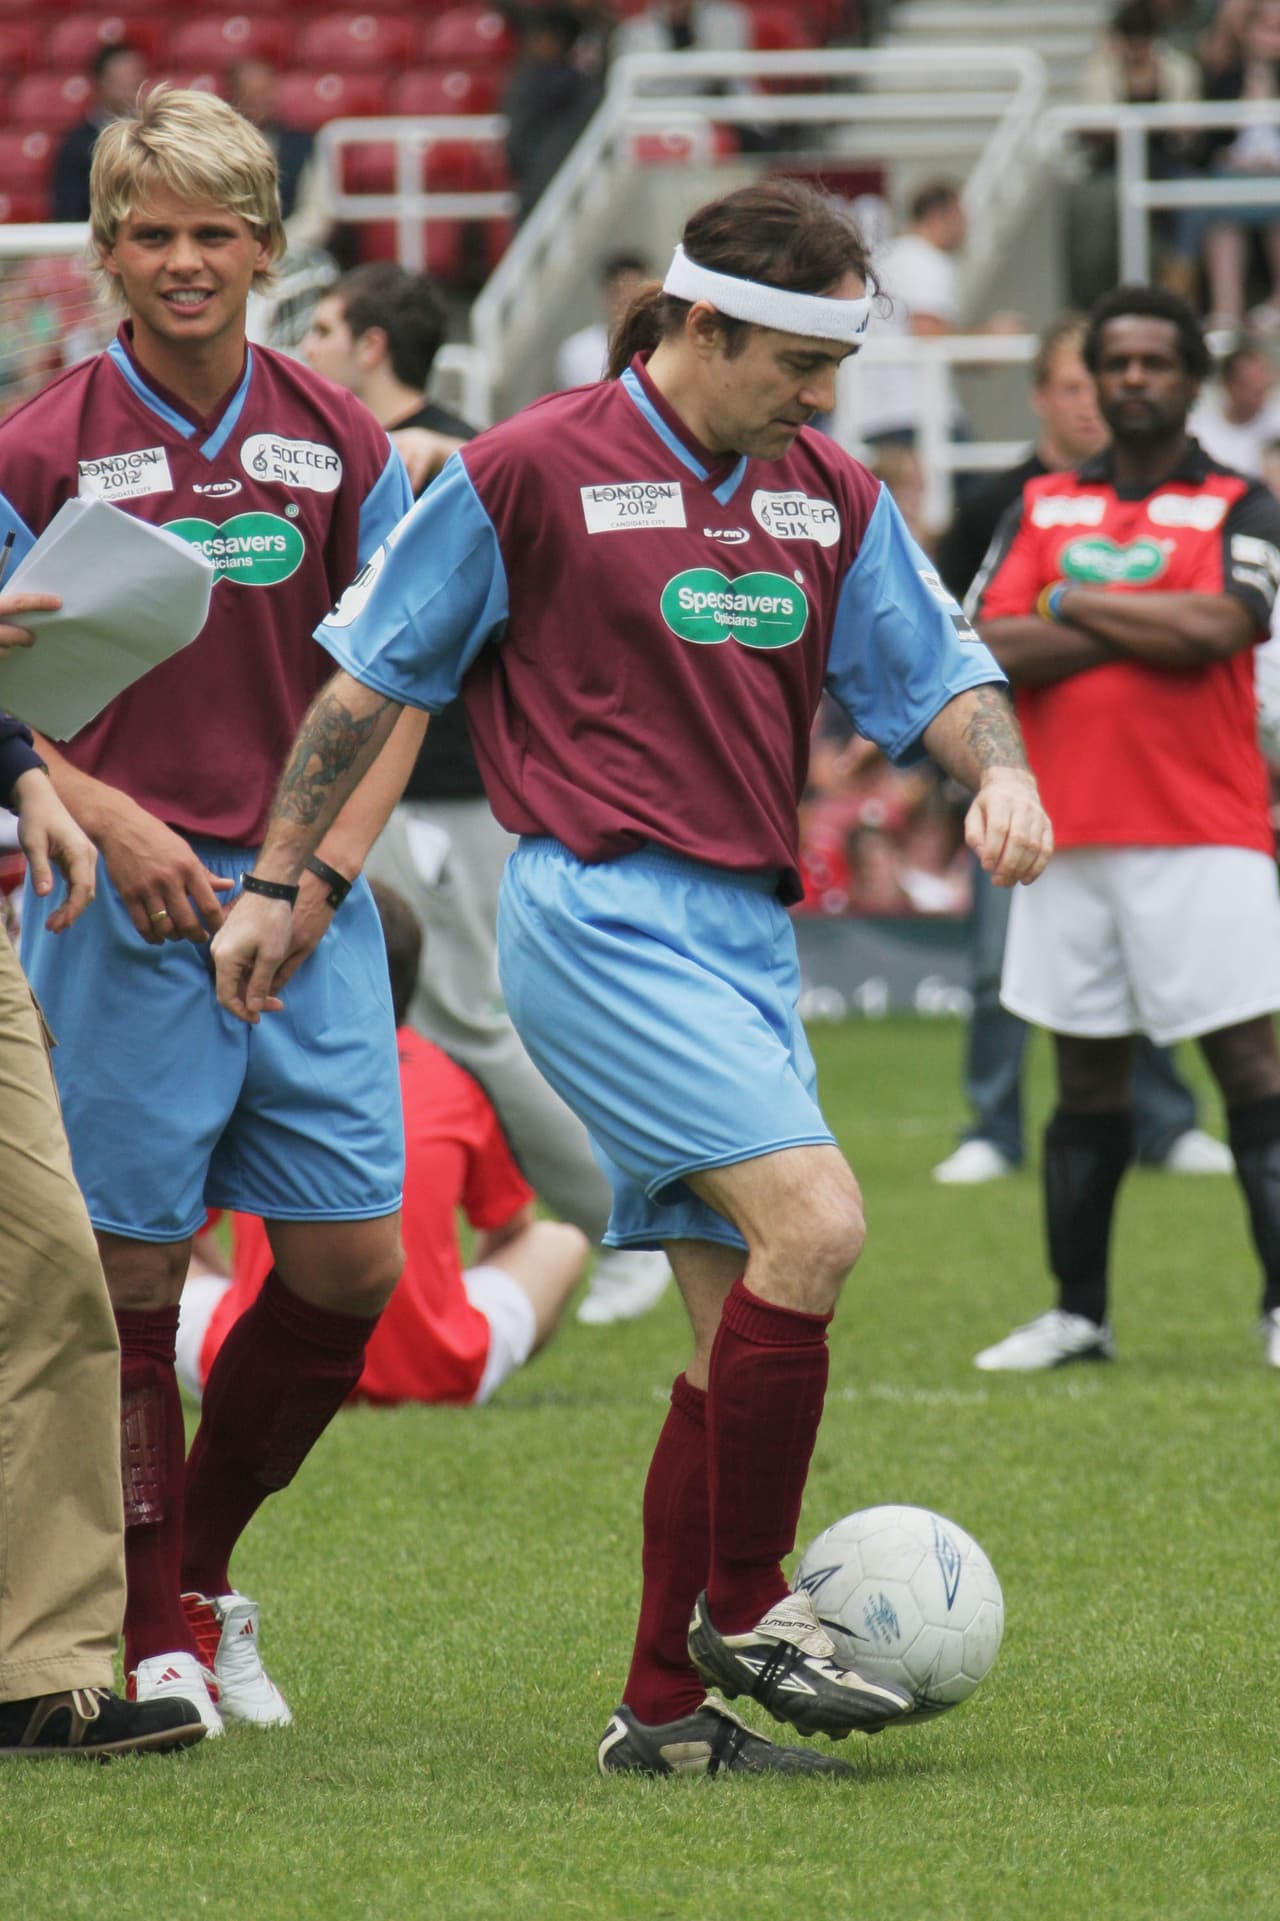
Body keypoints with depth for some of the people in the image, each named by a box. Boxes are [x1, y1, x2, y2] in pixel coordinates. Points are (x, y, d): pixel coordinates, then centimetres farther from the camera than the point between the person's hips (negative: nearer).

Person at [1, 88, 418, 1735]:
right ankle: (151, 1638, 9)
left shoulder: (338, 443, 6)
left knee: (351, 1259, 1)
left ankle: (204, 1562, 22)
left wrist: (326, 869, -3)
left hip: (303, 902, 3)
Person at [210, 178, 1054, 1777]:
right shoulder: (531, 473, -6)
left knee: (744, 1324, 4)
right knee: (812, 1221, -22)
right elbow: (367, 675, 2)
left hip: (745, 932, 7)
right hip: (599, 914, -7)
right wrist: (274, 881, 4)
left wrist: (999, 771, -7)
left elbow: (936, 670, 16)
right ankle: (744, 1609, -9)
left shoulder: (830, 499, 11)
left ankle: (665, 1706, 10)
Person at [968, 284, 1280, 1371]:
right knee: (1086, 1078, 9)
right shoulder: (1043, 508, 13)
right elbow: (990, 647, -2)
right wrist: (1150, 627, -10)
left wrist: (1076, 604, -4)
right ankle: (1078, 1315, 15)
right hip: (1070, 831, 4)